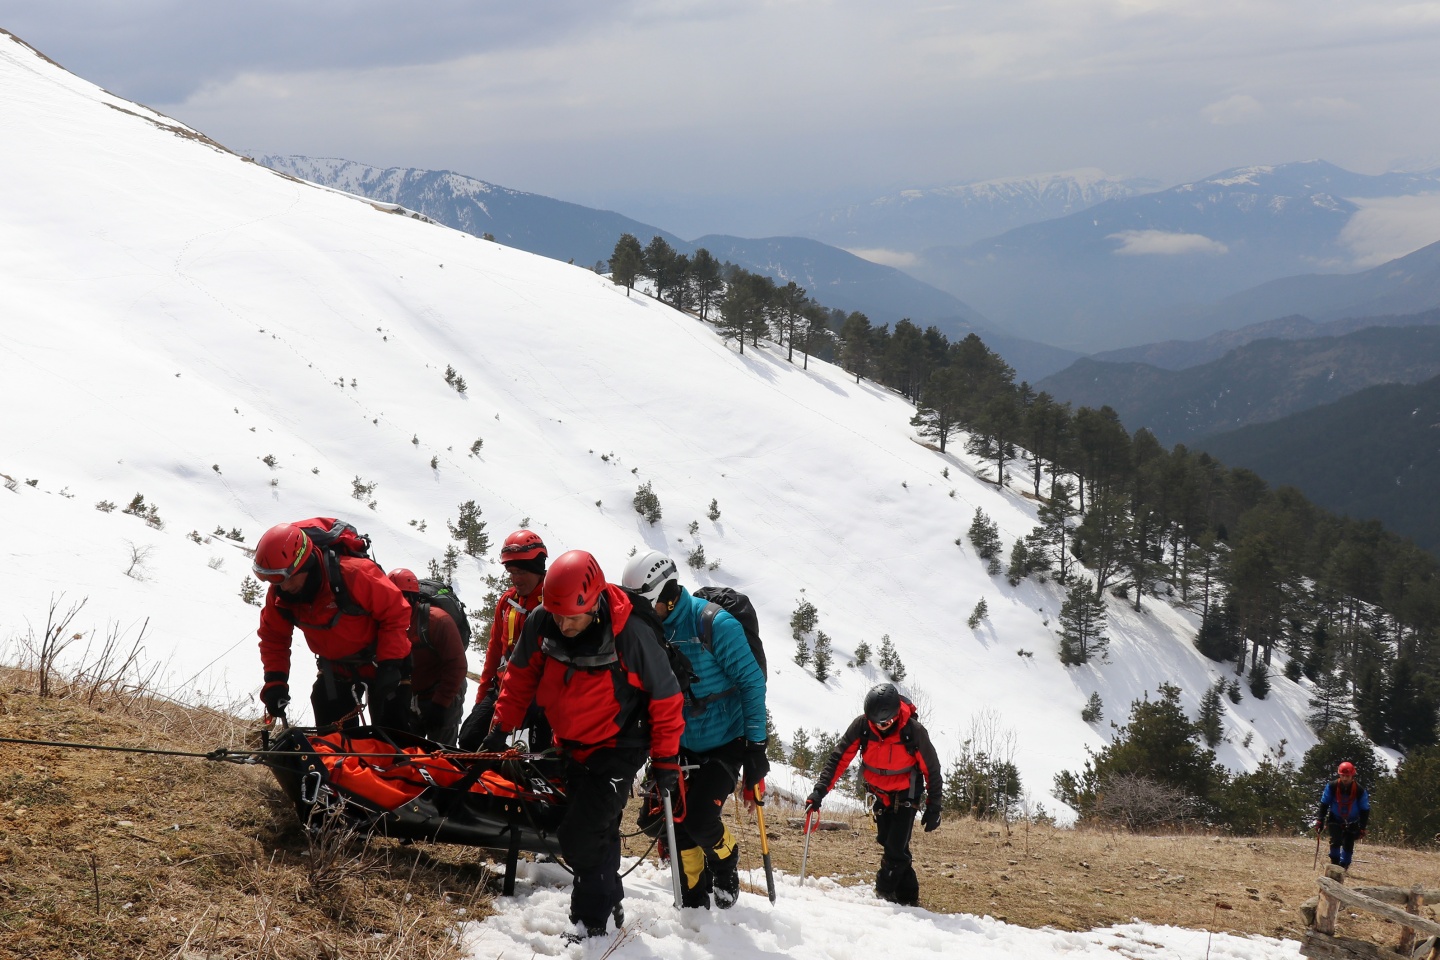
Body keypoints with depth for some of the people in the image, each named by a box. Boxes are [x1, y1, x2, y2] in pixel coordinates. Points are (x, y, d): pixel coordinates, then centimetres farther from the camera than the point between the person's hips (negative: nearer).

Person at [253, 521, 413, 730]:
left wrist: (390, 665, -29)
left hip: (381, 661, -5)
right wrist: (275, 681, -14)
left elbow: (396, 613, -25)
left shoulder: (354, 574, -34)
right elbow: (273, 638, -1)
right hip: (336, 669, 5)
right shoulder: (279, 596, -17)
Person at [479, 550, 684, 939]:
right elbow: (521, 675, 4)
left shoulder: (631, 635, -28)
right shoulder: (540, 624, -16)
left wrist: (665, 757, -9)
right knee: (597, 834, 19)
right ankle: (609, 905, 37)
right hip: (572, 747, 6)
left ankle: (591, 924, -1)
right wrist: (502, 726, 7)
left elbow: (665, 697, -15)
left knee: (581, 838, -14)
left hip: (617, 749, -6)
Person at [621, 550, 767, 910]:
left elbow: (752, 682, -17)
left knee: (700, 820, -15)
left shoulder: (715, 624, -21)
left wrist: (755, 744, -18)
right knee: (678, 824, 1)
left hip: (725, 743, -6)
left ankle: (725, 860, 17)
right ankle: (693, 901, 17)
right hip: (682, 744, 6)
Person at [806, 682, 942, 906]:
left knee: (896, 848, -12)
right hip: (879, 793, 3)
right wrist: (820, 790, -23)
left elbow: (932, 769, -14)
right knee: (888, 844, 5)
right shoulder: (862, 725, -20)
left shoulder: (913, 731, -26)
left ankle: (884, 892, 2)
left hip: (905, 794, -3)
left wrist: (933, 808, -9)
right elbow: (839, 758, -14)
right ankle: (906, 896, 16)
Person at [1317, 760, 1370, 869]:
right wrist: (1320, 821, -11)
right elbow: (1324, 804, -6)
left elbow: (1365, 810, -6)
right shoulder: (1332, 786, -16)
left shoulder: (1359, 790, -16)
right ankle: (1334, 864, -3)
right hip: (1335, 820, 0)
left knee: (1348, 846, -4)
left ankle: (1343, 867, 11)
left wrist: (1362, 828, -9)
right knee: (1335, 841, -18)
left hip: (1352, 823, 0)